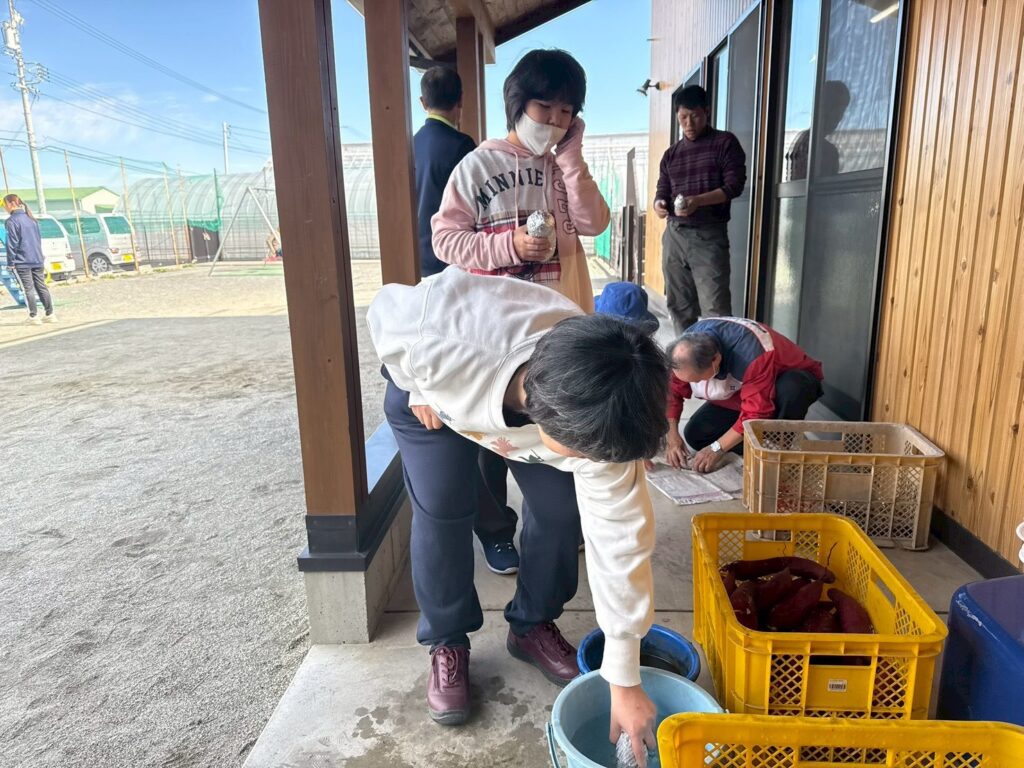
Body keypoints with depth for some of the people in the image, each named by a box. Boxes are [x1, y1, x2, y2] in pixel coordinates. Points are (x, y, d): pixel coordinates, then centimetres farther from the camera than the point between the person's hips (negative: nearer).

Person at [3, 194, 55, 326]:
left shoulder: (12, 221, -11)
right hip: (37, 260, 6)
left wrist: (11, 262, -7)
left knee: (28, 289, -1)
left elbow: (12, 244, -13)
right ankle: (50, 314, 8)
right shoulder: (31, 218, 11)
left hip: (21, 262, -6)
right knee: (41, 287, 8)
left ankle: (33, 316, 1)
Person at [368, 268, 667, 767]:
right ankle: (446, 644, 13)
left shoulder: (594, 416, -35)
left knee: (559, 509, -7)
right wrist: (418, 393, -15)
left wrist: (623, 681, -20)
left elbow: (619, 541, -27)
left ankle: (533, 627, 19)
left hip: (531, 395, 2)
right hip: (433, 388, -1)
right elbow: (384, 310, -22)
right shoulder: (436, 343, -46)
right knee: (441, 512, -11)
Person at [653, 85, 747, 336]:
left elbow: (734, 185, -6)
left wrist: (698, 200, -23)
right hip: (675, 234, 5)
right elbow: (662, 191, 16)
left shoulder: (724, 142, 2)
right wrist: (659, 204, -10)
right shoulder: (671, 154, 16)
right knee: (678, 305, 7)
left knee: (714, 307, -12)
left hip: (709, 234, -5)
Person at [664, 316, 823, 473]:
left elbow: (756, 413, -38)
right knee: (694, 434, -11)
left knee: (790, 389, -42)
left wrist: (717, 449, -33)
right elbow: (671, 393, -14)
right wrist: (672, 437, -25)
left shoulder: (751, 356, -43)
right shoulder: (686, 349, -24)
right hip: (739, 394, 5)